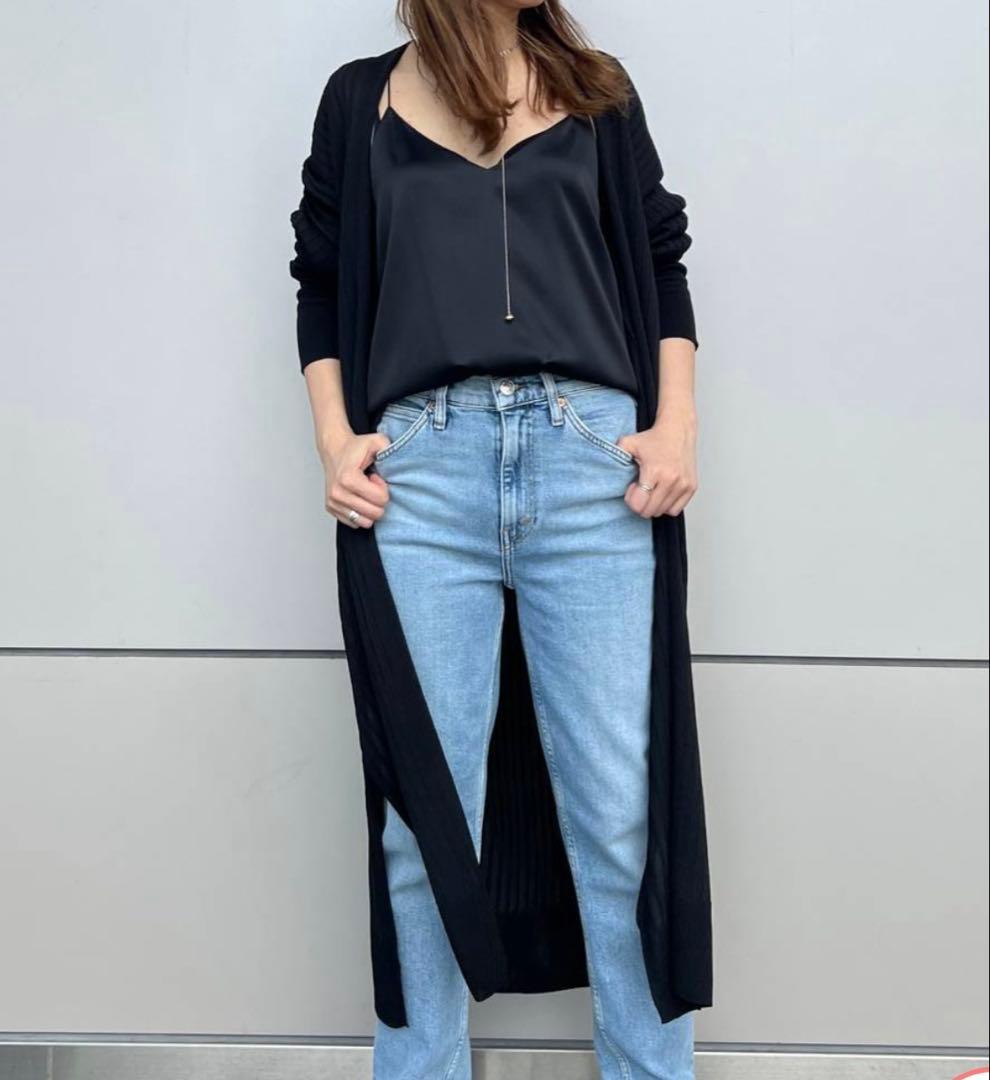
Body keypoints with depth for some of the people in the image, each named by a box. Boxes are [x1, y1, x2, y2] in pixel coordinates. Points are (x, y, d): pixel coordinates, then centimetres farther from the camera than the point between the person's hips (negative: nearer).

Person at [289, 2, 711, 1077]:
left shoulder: (595, 90, 19)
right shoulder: (364, 99, 17)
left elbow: (663, 267, 17)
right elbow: (321, 285, 17)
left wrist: (677, 422, 3)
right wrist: (334, 437, 3)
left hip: (592, 460, 1)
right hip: (420, 466, 0)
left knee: (624, 810, -1)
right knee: (421, 816, 1)